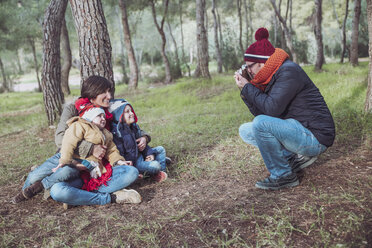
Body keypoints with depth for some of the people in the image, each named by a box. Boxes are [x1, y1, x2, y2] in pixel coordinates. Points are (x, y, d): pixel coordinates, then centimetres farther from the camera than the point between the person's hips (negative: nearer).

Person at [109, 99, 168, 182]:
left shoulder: (133, 126, 6)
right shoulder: (116, 133, -23)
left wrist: (149, 153, 3)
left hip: (140, 155, 10)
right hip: (132, 162, -9)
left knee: (160, 149, 14)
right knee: (155, 165, -25)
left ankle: (161, 172, 9)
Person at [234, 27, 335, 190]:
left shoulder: (289, 71, -18)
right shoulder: (269, 77, 9)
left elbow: (272, 108, -27)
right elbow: (260, 112, 9)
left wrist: (248, 87, -15)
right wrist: (245, 91, -1)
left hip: (316, 137, -10)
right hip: (295, 129, 10)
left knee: (261, 123, -29)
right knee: (245, 131, 9)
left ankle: (284, 176, -11)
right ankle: (295, 157, 3)